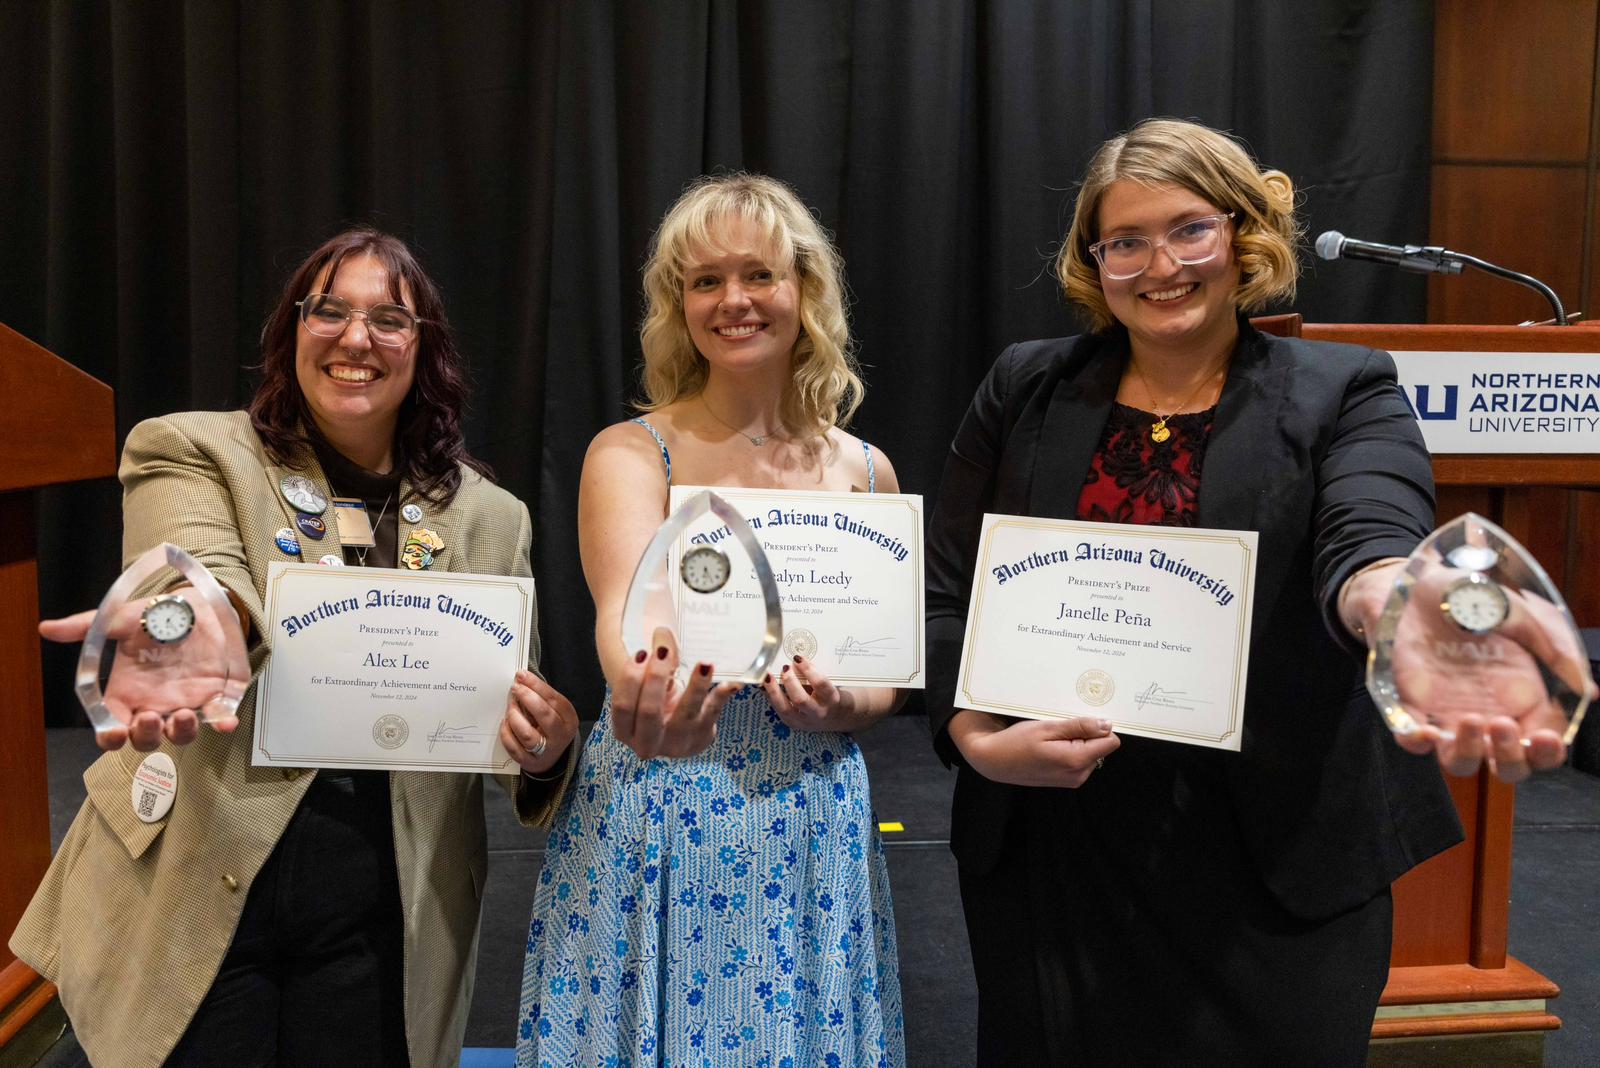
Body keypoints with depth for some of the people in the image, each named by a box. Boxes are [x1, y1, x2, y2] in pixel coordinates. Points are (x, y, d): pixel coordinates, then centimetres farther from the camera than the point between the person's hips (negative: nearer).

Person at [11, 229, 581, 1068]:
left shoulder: (489, 518, 7)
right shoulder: (190, 451, 0)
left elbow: (510, 705, 8)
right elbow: (208, 577, -20)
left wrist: (546, 746, -16)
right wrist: (188, 634, -44)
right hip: (194, 892, -2)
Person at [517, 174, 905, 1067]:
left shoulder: (866, 472, 4)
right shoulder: (631, 452, -6)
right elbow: (626, 606, -26)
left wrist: (841, 704, -11)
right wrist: (649, 694, -48)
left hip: (813, 838, 3)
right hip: (651, 828, -2)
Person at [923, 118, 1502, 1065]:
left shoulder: (1343, 393, -3)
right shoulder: (1026, 390, 3)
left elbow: (1368, 547, -24)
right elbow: (945, 596, 2)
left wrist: (1408, 615, -47)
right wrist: (978, 738, -15)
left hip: (1276, 864, -1)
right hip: (1050, 852, 2)